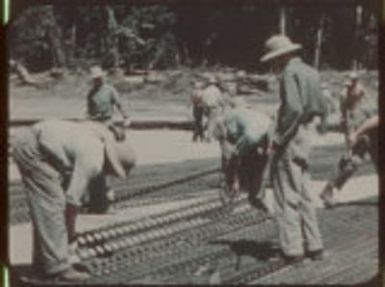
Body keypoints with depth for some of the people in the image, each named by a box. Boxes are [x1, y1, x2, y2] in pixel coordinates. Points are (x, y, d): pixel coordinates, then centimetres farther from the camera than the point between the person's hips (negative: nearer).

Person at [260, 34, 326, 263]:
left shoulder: (290, 73, -14)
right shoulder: (310, 72, 14)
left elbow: (293, 108, -24)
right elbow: (321, 108, 13)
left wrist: (278, 139, -19)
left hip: (290, 139, -9)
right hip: (305, 138, 9)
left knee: (287, 197, -3)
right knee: (303, 195, 16)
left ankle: (292, 250, -1)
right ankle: (314, 246, 20)